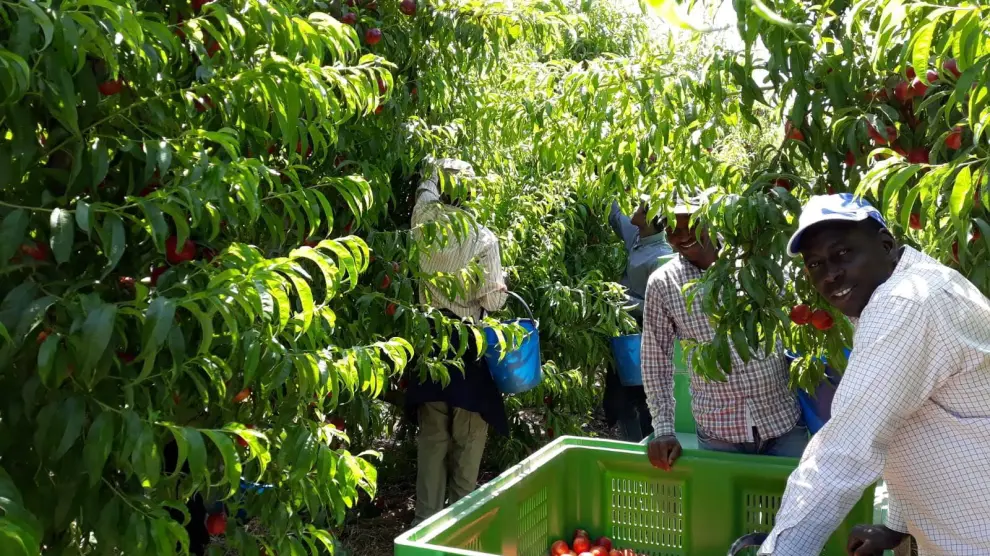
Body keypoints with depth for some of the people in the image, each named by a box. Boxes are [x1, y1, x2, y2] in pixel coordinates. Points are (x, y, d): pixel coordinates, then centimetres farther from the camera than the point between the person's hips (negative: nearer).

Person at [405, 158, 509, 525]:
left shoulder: (425, 219, -5)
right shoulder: (484, 239, -11)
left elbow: (426, 189, 16)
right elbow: (491, 301, -10)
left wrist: (442, 170, 32)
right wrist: (501, 285, 10)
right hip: (466, 339, -3)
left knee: (432, 434, 11)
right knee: (469, 434, 9)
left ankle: (428, 518, 14)